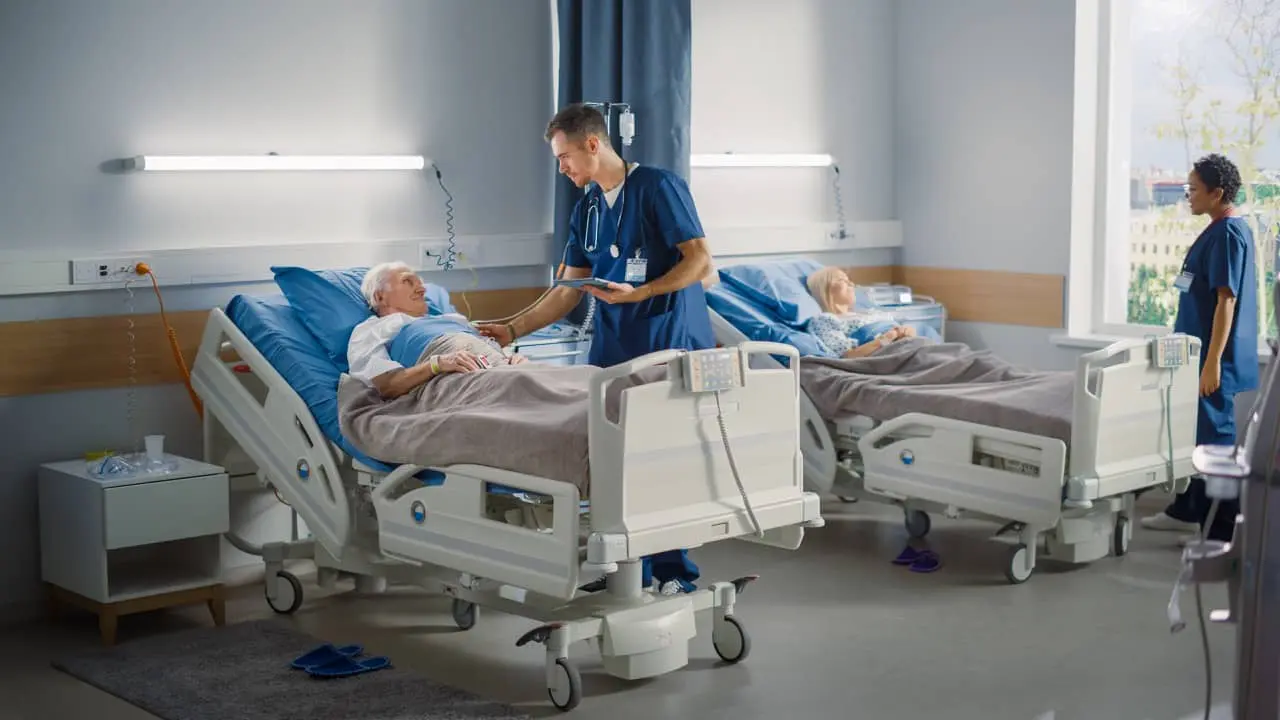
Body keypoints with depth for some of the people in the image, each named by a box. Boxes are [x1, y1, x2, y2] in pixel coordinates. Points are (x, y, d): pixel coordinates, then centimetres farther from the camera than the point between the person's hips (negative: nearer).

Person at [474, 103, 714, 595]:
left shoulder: (659, 186, -7)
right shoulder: (587, 209, 14)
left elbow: (700, 260, -12)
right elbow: (569, 292, 16)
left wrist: (638, 293, -19)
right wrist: (514, 329, 8)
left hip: (670, 346, -6)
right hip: (613, 348, 7)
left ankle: (674, 573, 4)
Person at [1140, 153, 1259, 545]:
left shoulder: (1228, 233, -17)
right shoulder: (1225, 230, 13)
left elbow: (1227, 300, -21)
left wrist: (1213, 361, -23)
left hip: (1213, 357, -10)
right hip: (1200, 352, 10)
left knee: (1215, 439, -5)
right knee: (1193, 432, 18)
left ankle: (1220, 531, 1)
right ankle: (1186, 510, 30)